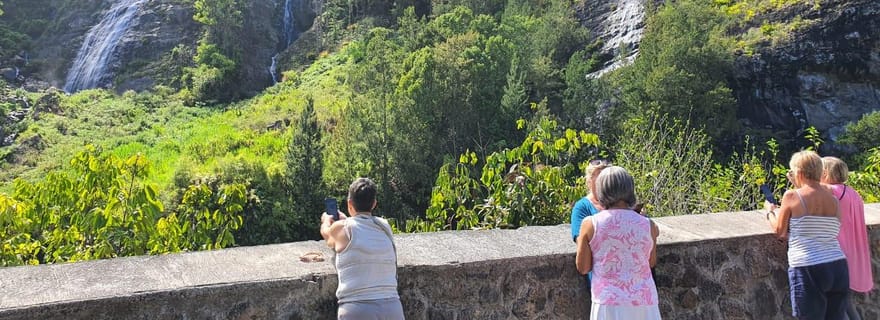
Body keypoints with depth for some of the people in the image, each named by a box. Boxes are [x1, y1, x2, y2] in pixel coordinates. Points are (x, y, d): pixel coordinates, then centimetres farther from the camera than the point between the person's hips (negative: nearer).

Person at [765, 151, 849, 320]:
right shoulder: (833, 200, 9)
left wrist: (770, 211, 23)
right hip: (838, 266, 5)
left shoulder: (792, 196, -6)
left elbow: (779, 231, 4)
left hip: (808, 269, -5)